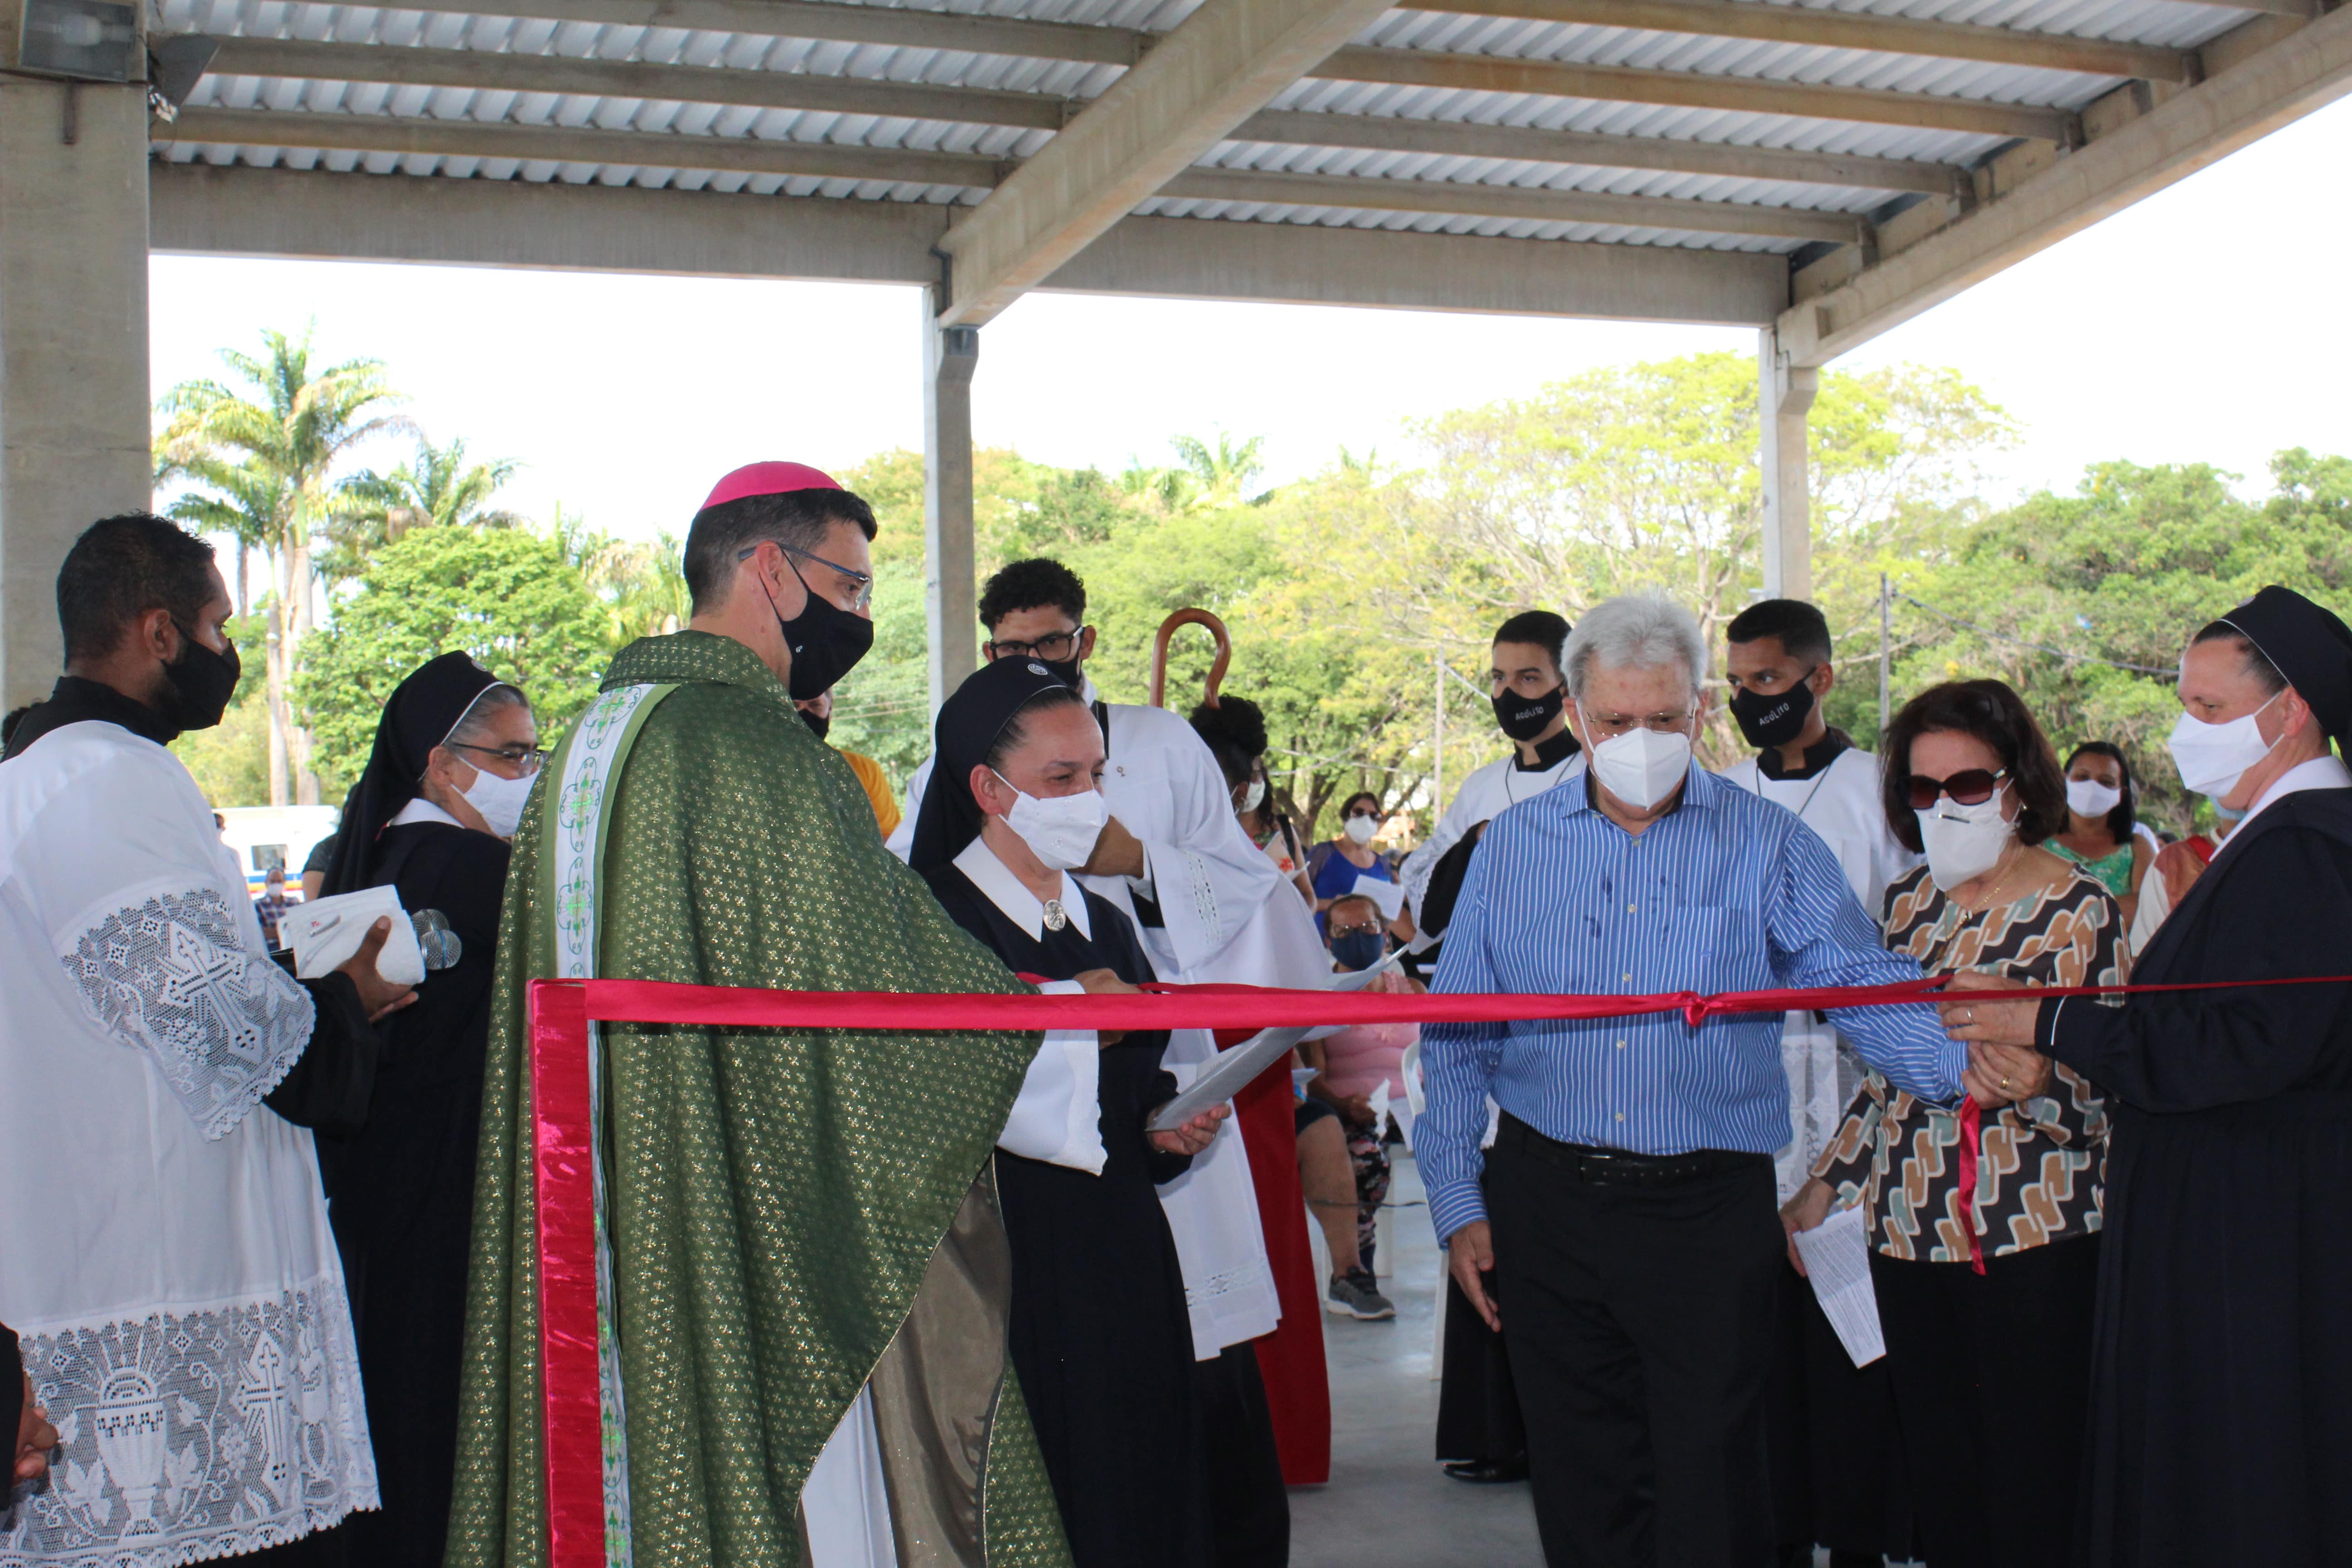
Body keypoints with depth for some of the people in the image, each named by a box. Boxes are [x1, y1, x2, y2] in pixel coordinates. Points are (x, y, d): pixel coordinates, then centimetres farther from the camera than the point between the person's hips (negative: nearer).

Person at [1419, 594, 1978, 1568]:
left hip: (1709, 1206, -2)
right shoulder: (1514, 847, 6)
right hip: (1547, 1200, 2)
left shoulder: (1767, 848, 0)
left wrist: (1963, 1065, -28)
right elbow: (1455, 1037, 8)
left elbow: (1865, 986, -8)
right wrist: (1456, 1204, 4)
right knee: (1579, 1484, 11)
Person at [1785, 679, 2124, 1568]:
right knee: (1938, 1486, 9)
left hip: (2033, 1244, -5)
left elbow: (2094, 1100, -10)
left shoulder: (2077, 909, -4)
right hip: (1908, 1231, 5)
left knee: (2030, 1495, -4)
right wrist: (1825, 1187, 18)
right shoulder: (1911, 903, 12)